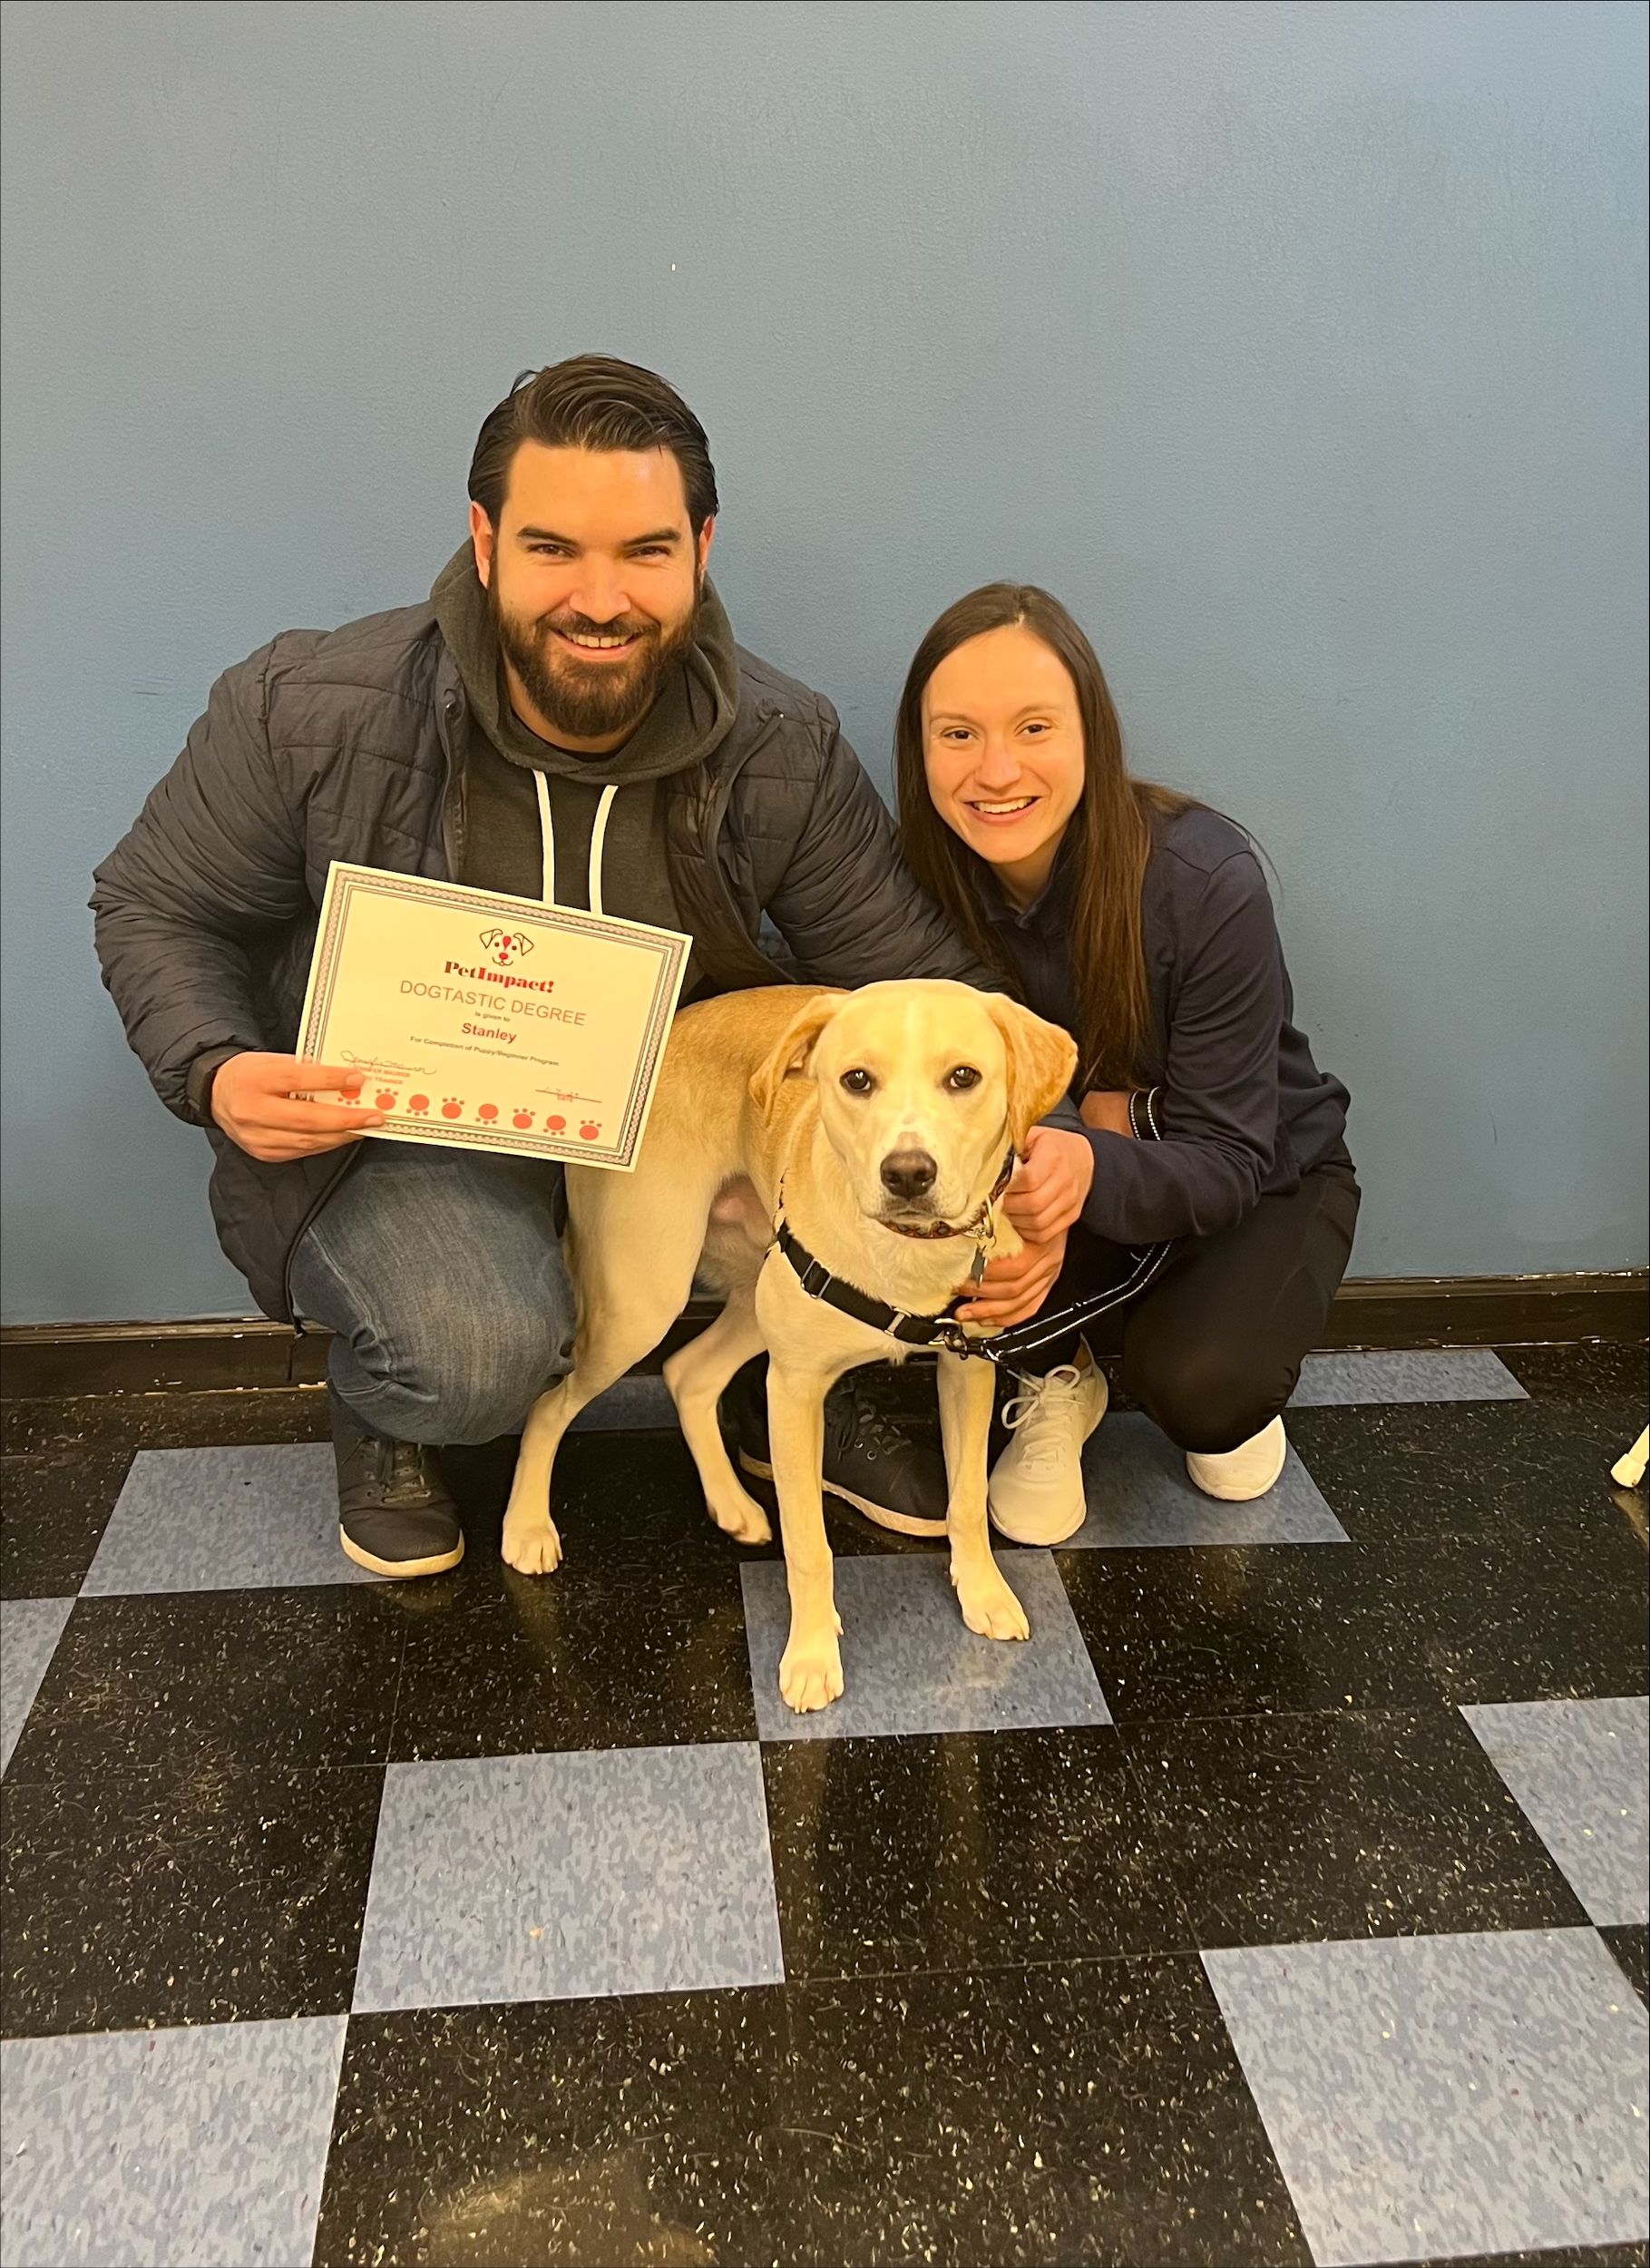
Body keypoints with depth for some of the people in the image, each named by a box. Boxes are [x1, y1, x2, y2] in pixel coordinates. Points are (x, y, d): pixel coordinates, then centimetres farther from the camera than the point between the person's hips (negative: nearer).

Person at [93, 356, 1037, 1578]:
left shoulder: (785, 750, -12)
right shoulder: (308, 711, -17)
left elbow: (916, 976, -10)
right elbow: (158, 910, -3)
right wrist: (217, 1075, -24)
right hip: (388, 1126, -2)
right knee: (478, 1349, -33)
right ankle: (384, 1417, 8)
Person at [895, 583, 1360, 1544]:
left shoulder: (1205, 880, -30)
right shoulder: (928, 875, -20)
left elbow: (1227, 1159, -27)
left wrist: (1091, 1168, -50)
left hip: (1262, 1177, -2)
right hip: (1046, 1160, 3)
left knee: (1198, 1378, -31)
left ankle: (1234, 1393, 9)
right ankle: (1058, 1378, 5)